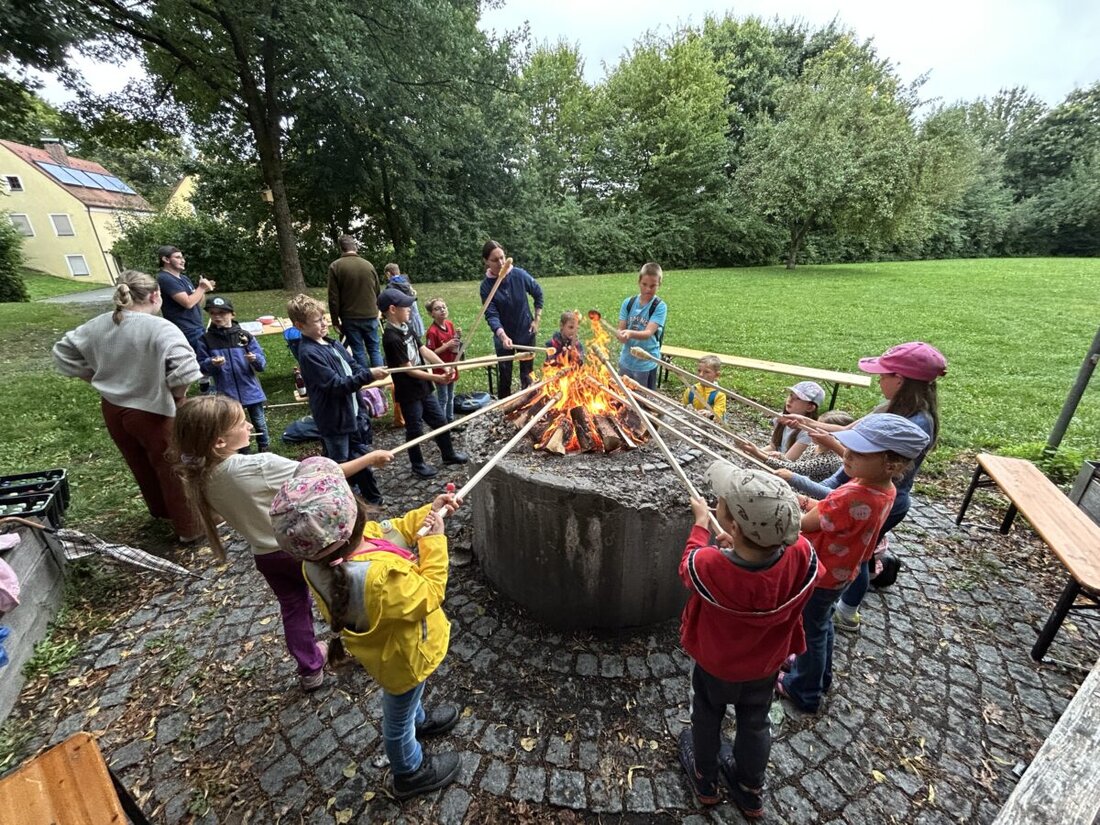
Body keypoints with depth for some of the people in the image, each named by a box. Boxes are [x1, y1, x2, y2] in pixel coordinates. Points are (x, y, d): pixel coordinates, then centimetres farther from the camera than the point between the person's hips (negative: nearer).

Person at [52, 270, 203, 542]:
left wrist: (103, 380, 12)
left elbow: (63, 354, 12)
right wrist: (176, 395, -15)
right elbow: (184, 371, -34)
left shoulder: (97, 325, 1)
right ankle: (190, 527, 19)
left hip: (113, 409, 7)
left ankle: (160, 511, 46)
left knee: (142, 466, 25)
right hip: (154, 412, -7)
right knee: (174, 471, 7)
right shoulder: (162, 328, -22)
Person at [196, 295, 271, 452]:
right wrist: (212, 364, -19)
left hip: (250, 391, -1)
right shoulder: (205, 340, -3)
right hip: (227, 393, 1)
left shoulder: (245, 336, -5)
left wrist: (255, 359, -26)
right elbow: (201, 367, 1)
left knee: (259, 423, 12)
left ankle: (265, 451, 31)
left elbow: (262, 365, -5)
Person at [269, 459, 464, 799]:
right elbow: (429, 596, -31)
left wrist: (427, 512, -13)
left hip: (384, 643, 6)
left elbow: (387, 531, -8)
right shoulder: (378, 577, -48)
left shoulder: (320, 557, -21)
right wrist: (434, 540, -27)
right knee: (398, 717, 24)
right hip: (402, 655, -6)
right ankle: (411, 773, 51)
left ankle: (418, 719, 64)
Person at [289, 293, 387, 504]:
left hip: (353, 413, 8)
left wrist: (370, 373, -9)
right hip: (335, 420, -8)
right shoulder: (308, 353, -20)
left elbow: (353, 367, 11)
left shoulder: (331, 343, 6)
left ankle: (373, 498, 39)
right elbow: (336, 385, -25)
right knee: (340, 467, 8)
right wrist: (368, 375, -31)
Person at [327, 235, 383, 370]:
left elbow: (333, 298, -6)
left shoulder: (335, 266, -5)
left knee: (358, 351, 5)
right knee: (374, 349, 9)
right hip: (370, 316, 2)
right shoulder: (368, 265, 4)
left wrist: (335, 320, 2)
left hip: (350, 318, -2)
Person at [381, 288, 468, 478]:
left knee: (439, 421, 18)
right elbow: (408, 369, -21)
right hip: (409, 393, -8)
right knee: (414, 429, 9)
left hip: (423, 387, 8)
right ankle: (418, 464, 29)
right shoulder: (391, 338, -22)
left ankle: (449, 454, 37)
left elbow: (424, 350, 0)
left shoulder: (406, 329, 5)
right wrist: (436, 378, -21)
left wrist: (445, 367, -13)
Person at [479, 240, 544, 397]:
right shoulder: (486, 285, -15)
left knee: (527, 374, 12)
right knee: (504, 375, 10)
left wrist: (537, 319, -2)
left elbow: (538, 294, 1)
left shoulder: (519, 274, -14)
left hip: (526, 332, 0)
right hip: (503, 335, 0)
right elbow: (491, 314, -22)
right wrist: (503, 336, -38)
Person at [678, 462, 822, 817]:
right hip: (765, 666, 3)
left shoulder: (708, 565, -42)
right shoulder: (801, 555, -34)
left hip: (715, 666, -2)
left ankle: (705, 780, 54)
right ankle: (751, 793, 54)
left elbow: (687, 566, -16)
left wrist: (701, 522, -5)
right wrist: (744, 547, -7)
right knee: (755, 725, 29)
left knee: (706, 719, 27)